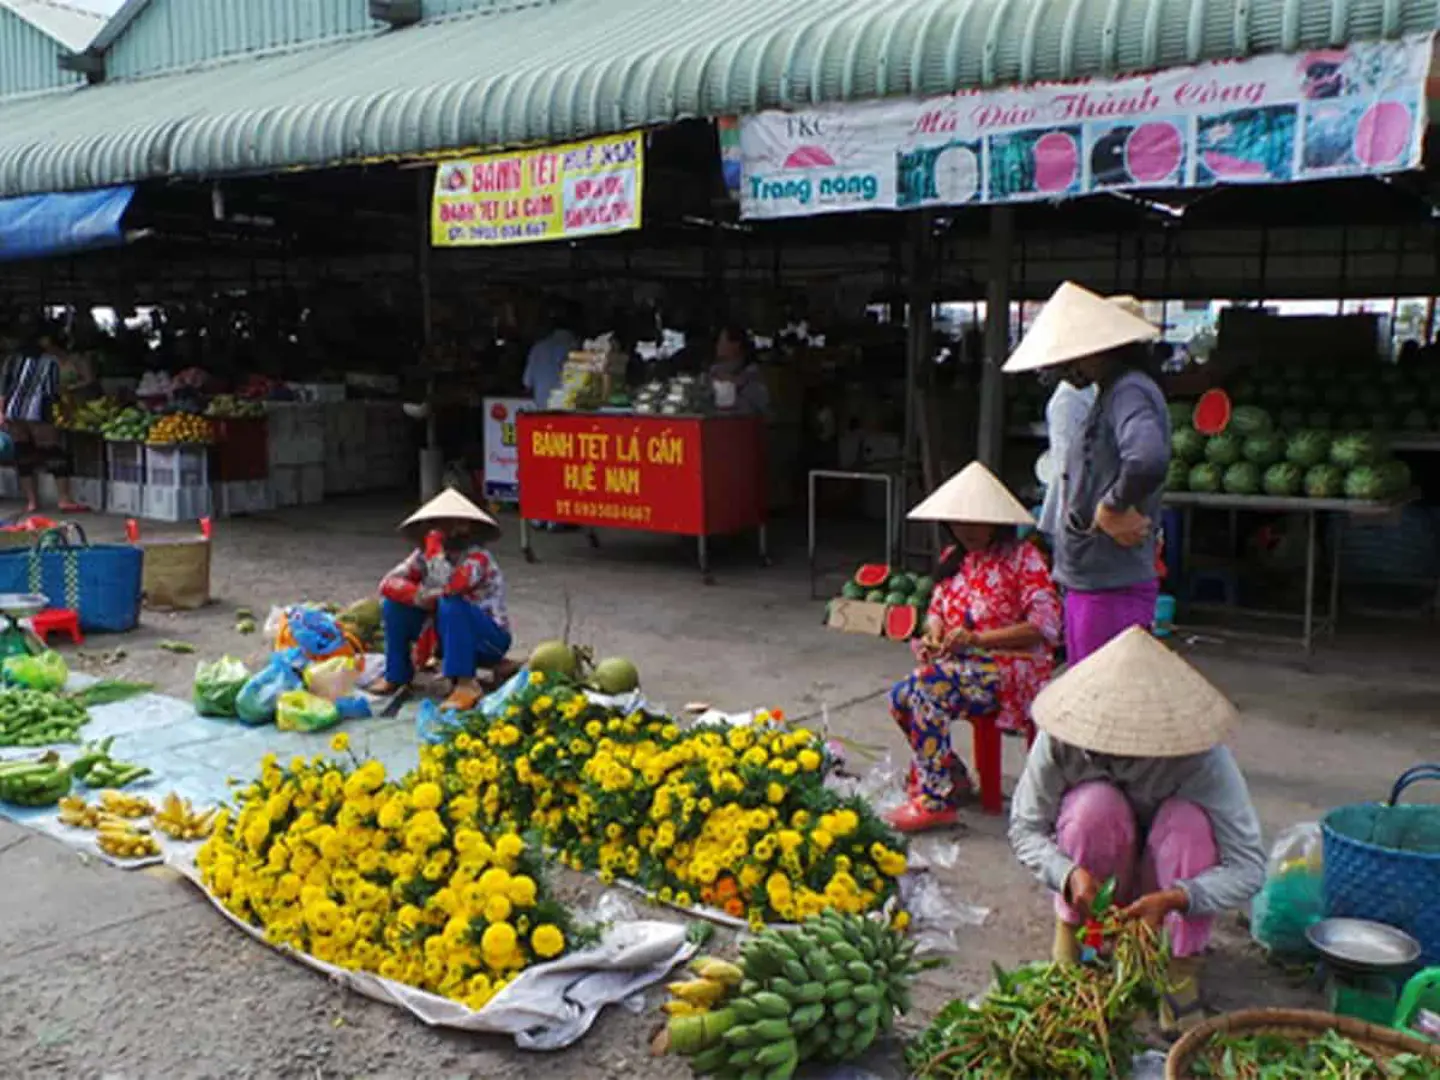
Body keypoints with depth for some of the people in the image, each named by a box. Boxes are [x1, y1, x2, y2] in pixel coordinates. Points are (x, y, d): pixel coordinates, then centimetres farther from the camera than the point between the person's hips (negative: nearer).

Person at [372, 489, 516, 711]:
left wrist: (434, 544, -30)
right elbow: (388, 584, -10)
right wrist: (418, 596, -28)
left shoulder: (477, 557, -22)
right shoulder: (424, 555, -2)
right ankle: (397, 675, 6)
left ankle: (466, 684, -32)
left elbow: (449, 586, -41)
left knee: (450, 605, -35)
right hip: (449, 637, 7)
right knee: (393, 604, -5)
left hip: (490, 638, -7)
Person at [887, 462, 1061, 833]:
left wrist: (977, 638, -22)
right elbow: (938, 609, 20)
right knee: (900, 697, -17)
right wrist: (933, 636, -5)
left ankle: (934, 801, -25)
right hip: (961, 663, 7)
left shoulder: (1024, 558, -7)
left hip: (1010, 668, -7)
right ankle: (952, 776, 5)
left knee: (927, 686, -30)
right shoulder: (954, 559, 15)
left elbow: (1044, 627, -15)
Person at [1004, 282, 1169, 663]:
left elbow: (1148, 460, -35)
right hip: (1086, 583, 10)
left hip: (1112, 589, -10)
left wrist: (1112, 508, -21)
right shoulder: (1109, 395, 15)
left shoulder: (1129, 393, -15)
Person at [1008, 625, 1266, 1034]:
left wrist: (1172, 899, -45)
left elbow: (1248, 868, -29)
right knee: (1095, 802, -32)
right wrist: (1070, 874, -37)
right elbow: (1024, 827, -18)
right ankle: (1071, 934, -11)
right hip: (1097, 881, 0)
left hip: (1165, 882, 0)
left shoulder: (1202, 756, -29)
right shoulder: (1060, 740, -26)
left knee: (1189, 816, -32)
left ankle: (1183, 970, -17)